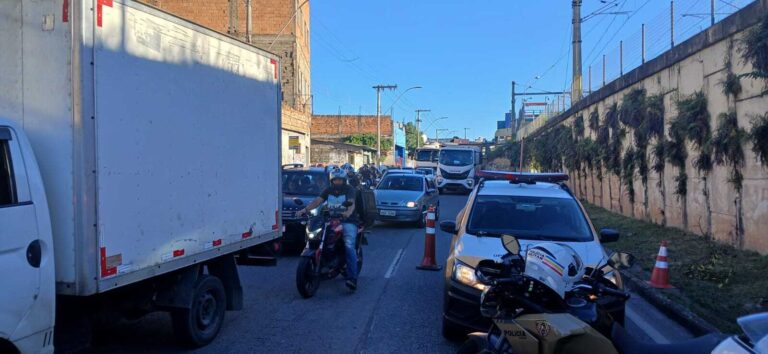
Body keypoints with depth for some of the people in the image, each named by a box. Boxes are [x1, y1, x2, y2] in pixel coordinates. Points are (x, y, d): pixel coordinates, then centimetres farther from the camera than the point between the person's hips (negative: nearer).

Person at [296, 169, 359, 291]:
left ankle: (352, 278, -31)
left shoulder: (349, 189, 1)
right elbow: (318, 200, 4)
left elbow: (351, 203, -19)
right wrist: (305, 209, -13)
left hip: (348, 221, -5)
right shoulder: (328, 190, 17)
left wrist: (348, 212, -42)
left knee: (349, 246, -24)